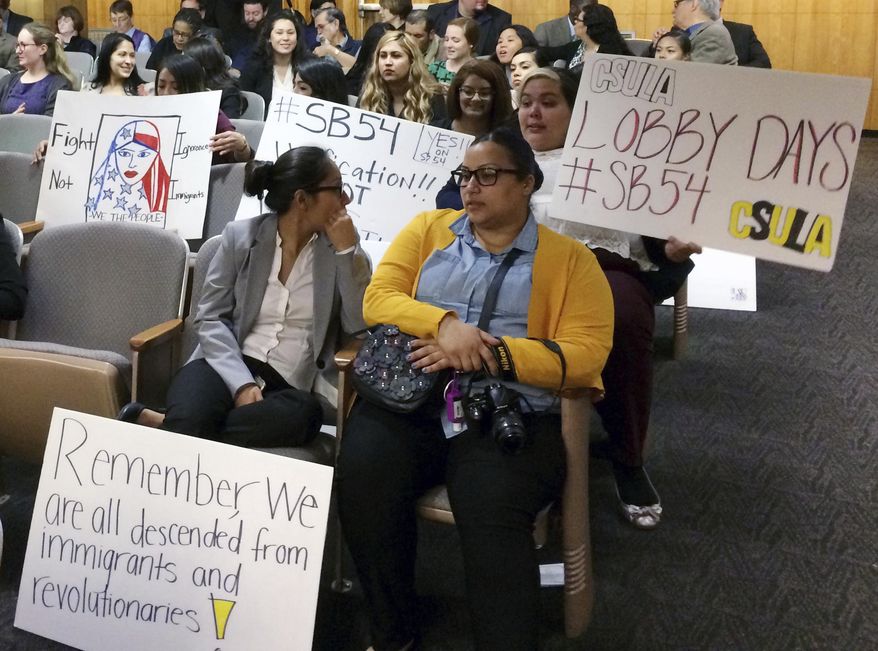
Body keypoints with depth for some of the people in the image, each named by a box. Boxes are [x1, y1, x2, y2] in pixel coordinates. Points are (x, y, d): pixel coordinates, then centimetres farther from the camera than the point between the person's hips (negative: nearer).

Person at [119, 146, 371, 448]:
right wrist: (241, 382, -15)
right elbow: (210, 318, 0)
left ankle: (163, 425, -23)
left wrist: (347, 250, -9)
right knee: (188, 420, -38)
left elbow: (361, 327, -2)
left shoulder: (340, 246, 6)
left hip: (293, 385, 2)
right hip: (229, 365, -2)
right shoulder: (241, 235, 4)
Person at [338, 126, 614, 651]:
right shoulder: (429, 229, 19)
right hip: (409, 399, 2)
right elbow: (378, 299, 8)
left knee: (493, 514, -33)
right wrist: (444, 323, -13)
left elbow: (586, 355, -2)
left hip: (509, 415, -2)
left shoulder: (570, 259, 10)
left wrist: (488, 351, -14)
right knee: (362, 475, -29)